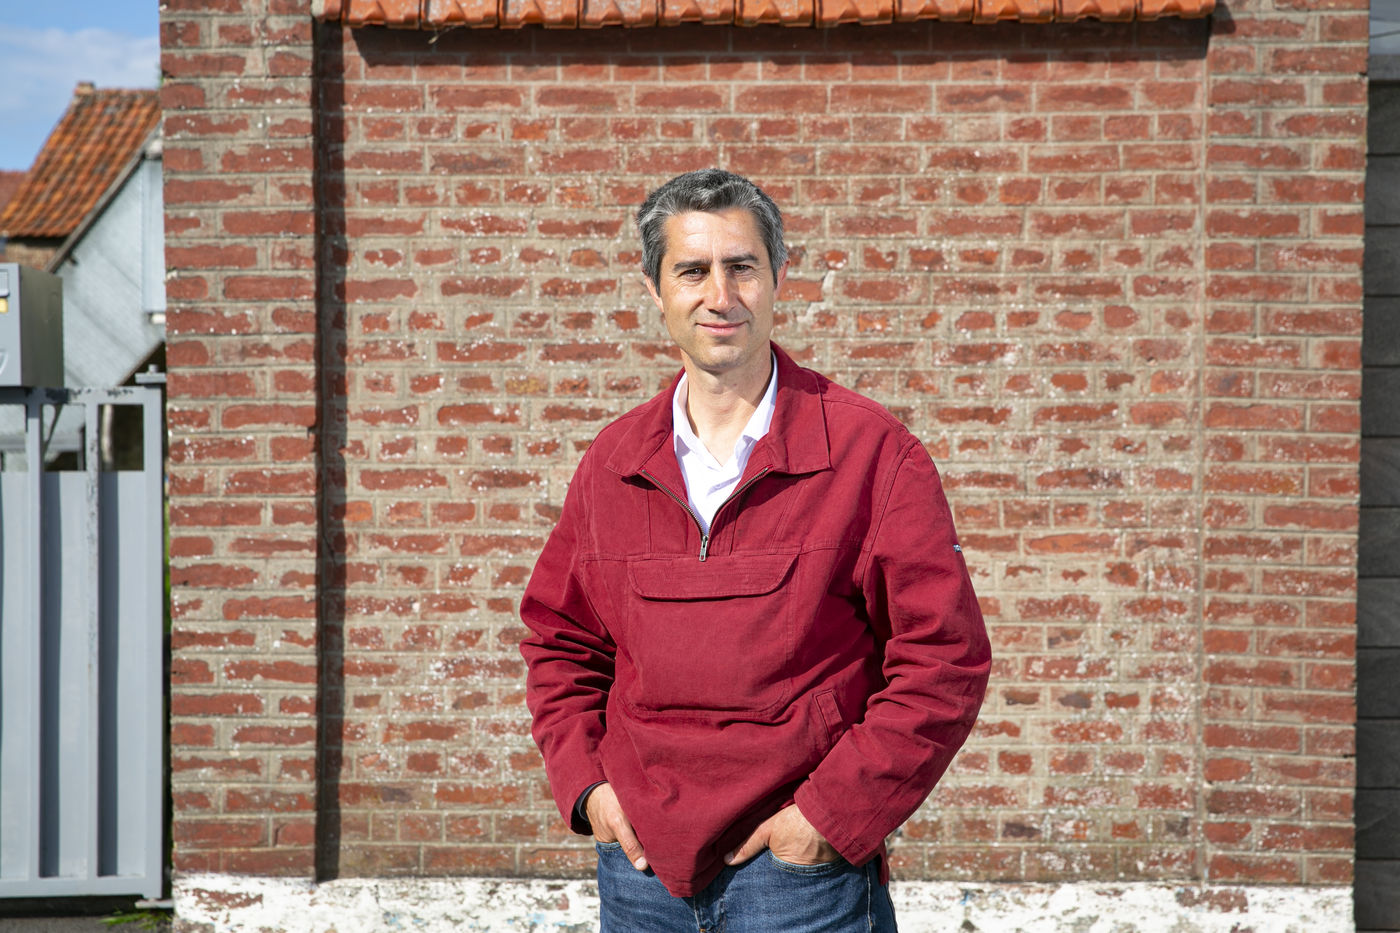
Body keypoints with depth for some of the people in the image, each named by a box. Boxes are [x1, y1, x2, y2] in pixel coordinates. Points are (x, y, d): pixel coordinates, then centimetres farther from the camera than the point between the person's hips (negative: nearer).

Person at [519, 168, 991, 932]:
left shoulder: (871, 453, -7)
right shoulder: (613, 463, 6)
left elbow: (943, 657, -9)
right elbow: (558, 637, 16)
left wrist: (834, 812, -12)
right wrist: (584, 784, 3)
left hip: (799, 865, -3)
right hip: (639, 861, 4)